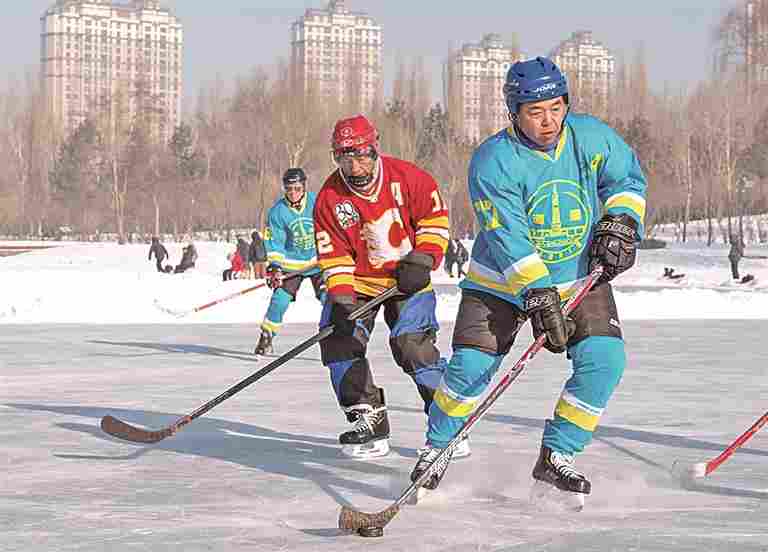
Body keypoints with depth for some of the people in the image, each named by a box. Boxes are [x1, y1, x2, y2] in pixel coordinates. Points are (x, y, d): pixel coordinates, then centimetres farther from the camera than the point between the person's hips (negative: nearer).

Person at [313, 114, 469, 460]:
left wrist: (423, 259, -14)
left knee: (412, 344, -18)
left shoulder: (406, 177, -15)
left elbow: (435, 218, -3)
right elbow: (333, 256, -8)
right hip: (358, 281, 3)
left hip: (407, 279, -3)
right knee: (339, 338, -10)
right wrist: (341, 298, -19)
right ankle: (368, 420, 3)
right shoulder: (329, 198, -10)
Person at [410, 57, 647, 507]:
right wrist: (537, 297, -32)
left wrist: (619, 224, -9)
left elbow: (628, 179, 7)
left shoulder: (590, 136, -10)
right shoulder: (493, 161, -21)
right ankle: (437, 448, 13)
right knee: (471, 367, -13)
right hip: (502, 281, -3)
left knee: (605, 359, -16)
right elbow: (509, 241, -25)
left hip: (580, 276, 3)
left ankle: (556, 459, -3)